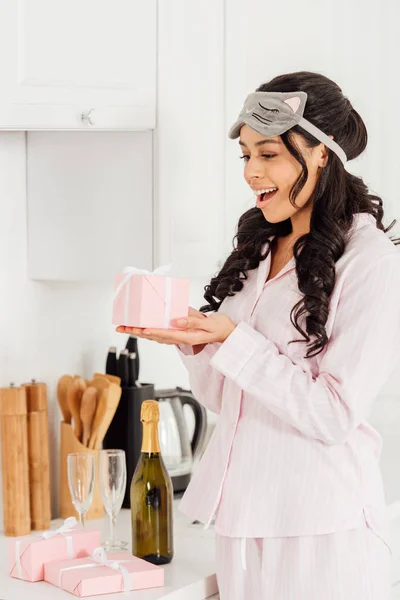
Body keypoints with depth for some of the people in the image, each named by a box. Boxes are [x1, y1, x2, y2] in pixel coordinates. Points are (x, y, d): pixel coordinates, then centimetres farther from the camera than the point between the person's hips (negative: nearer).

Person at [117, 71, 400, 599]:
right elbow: (225, 401, 11)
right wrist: (192, 341, -7)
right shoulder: (257, 251, 8)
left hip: (318, 530, -6)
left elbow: (333, 416, -16)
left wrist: (232, 339, -20)